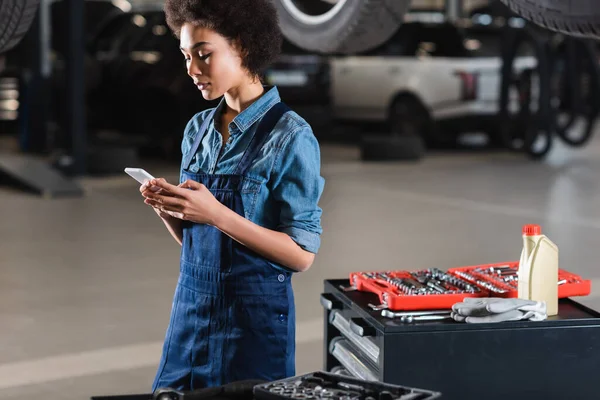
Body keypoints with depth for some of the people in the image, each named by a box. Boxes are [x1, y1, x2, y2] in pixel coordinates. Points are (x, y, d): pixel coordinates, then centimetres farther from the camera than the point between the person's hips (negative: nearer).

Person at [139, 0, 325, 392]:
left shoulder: (289, 136, -12)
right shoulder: (198, 129, 7)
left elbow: (302, 254, -14)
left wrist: (216, 214, -22)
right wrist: (167, 210, -7)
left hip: (256, 315, -6)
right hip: (191, 306, 6)